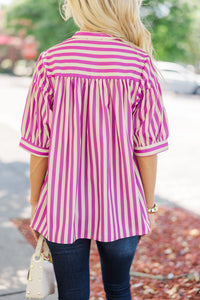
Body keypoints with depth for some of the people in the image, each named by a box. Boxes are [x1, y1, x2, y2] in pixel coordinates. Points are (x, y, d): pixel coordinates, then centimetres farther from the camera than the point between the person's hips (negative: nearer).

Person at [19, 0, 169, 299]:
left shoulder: (50, 62, -9)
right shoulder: (140, 64, -10)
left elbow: (39, 147, -6)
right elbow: (146, 147, -8)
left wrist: (35, 205, 6)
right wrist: (149, 206, 5)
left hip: (62, 207, 0)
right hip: (122, 208, 1)